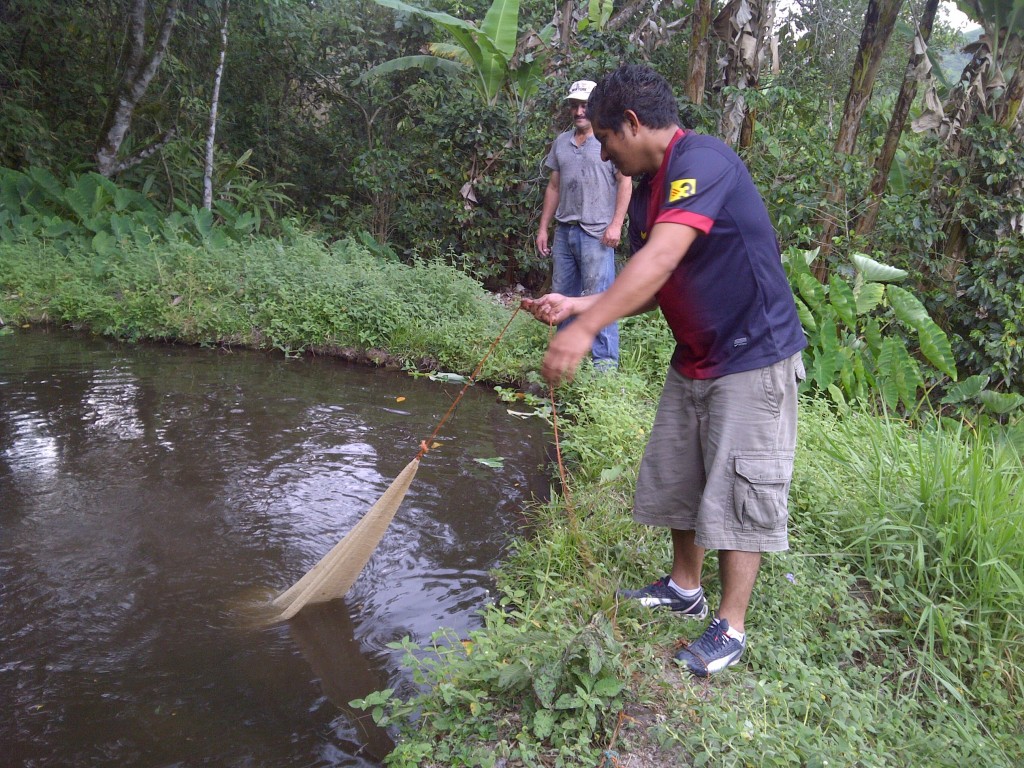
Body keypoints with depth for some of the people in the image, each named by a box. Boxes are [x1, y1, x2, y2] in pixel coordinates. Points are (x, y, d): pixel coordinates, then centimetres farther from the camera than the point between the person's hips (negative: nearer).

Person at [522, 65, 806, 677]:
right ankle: (684, 587, 35)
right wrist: (577, 305, -2)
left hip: (754, 358, -9)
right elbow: (654, 290, 10)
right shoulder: (649, 190, 9)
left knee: (741, 490, -1)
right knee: (678, 476, 16)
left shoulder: (702, 161, -21)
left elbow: (661, 260, -35)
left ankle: (731, 628, 13)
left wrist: (585, 330, -41)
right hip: (695, 361, 9)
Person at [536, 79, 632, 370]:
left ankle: (605, 360, -4)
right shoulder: (561, 142, 17)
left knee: (597, 297, -8)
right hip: (564, 231, 6)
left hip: (596, 233, -6)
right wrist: (543, 227, 16)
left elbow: (625, 184, -4)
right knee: (562, 294, 8)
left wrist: (616, 224, -13)